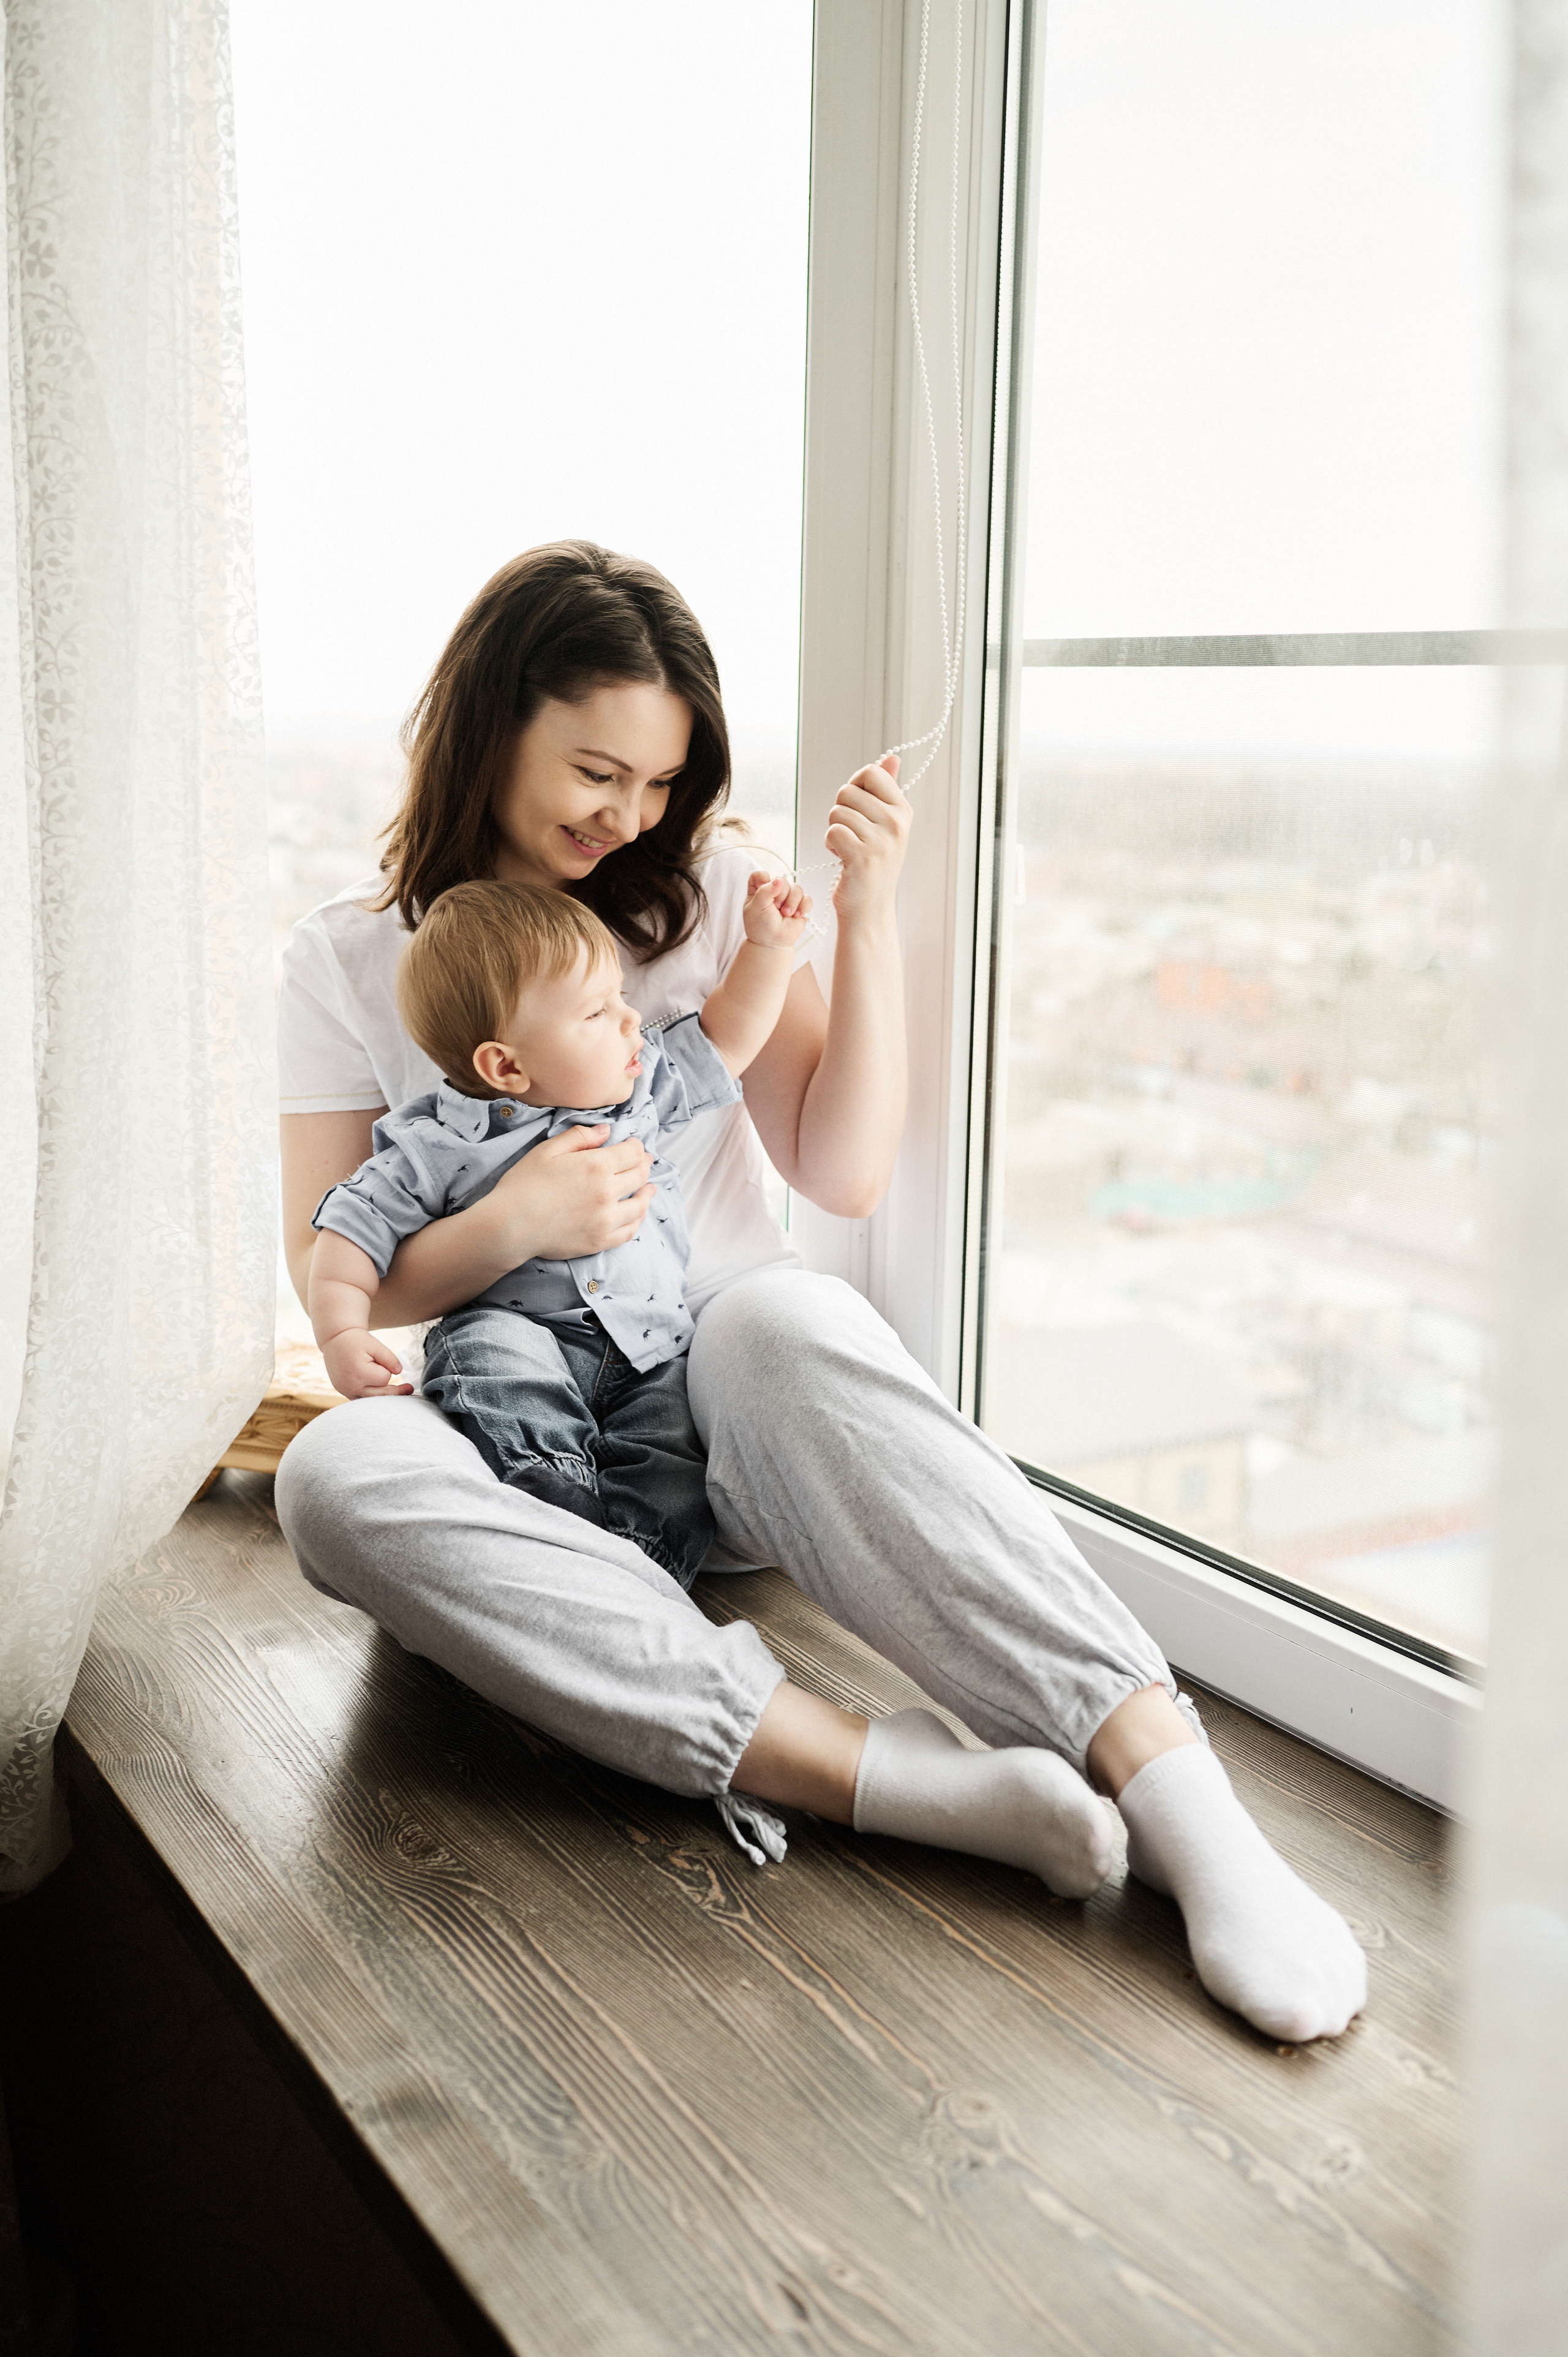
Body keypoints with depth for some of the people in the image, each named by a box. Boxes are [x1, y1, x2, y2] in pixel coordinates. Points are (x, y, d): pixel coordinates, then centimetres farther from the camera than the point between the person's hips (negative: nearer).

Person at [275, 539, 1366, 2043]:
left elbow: (845, 1176, 0)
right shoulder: (348, 959, 4)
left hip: (723, 1408, 0)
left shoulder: (711, 893, 7)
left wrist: (867, 918, -9)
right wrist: (509, 1229, -18)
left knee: (784, 1315, -36)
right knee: (336, 1472, -34)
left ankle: (1172, 1786, -47)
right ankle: (896, 1778, -44)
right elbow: (331, 1276, 2)